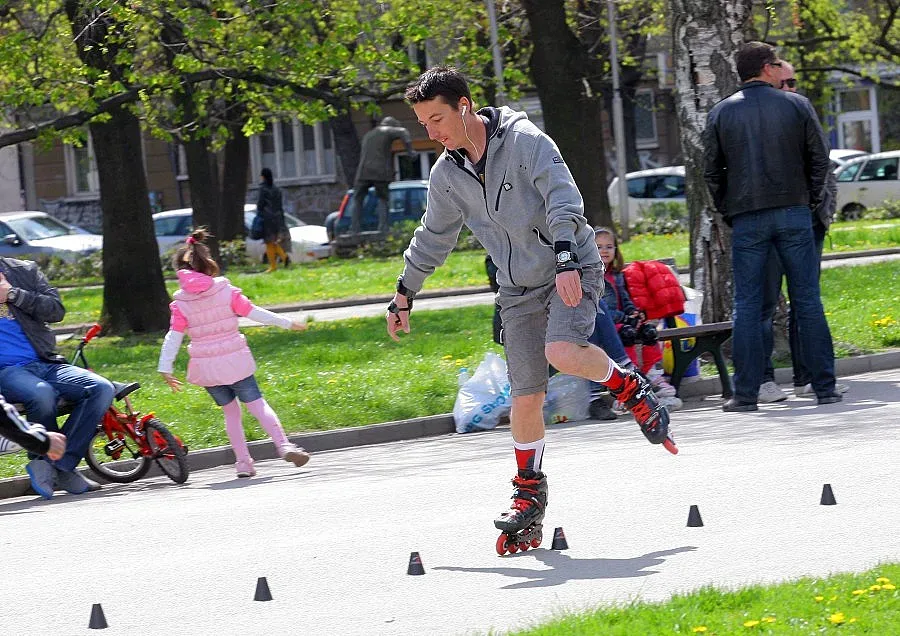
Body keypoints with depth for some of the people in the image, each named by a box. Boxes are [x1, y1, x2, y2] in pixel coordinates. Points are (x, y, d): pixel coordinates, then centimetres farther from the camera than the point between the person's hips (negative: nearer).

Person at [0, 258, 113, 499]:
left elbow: (56, 310, 4)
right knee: (41, 395, -37)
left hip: (44, 364, 4)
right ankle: (47, 458, -10)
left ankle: (59, 466, -20)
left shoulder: (25, 270, 14)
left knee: (102, 389, -20)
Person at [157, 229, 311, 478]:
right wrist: (288, 323, 7)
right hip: (234, 361, -1)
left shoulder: (180, 304, -4)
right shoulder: (225, 291, -5)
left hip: (205, 366, 1)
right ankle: (283, 445, -16)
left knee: (230, 411, 16)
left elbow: (173, 338, -7)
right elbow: (254, 313, -2)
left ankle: (243, 461, 11)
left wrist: (165, 369, -5)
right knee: (257, 404, 4)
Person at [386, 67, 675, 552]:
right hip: (518, 290, 5)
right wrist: (404, 296, 25)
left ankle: (630, 390, -1)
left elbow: (563, 200, -22)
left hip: (572, 271, -5)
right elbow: (432, 239, 20)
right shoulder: (447, 175, 6)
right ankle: (529, 497, 11)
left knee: (563, 353, -30)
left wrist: (566, 260, -34)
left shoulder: (525, 142, -13)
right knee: (525, 396, -1)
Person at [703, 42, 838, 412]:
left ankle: (746, 393, -2)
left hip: (746, 220, 0)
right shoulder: (797, 105, 2)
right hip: (794, 213, 0)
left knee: (747, 305, 2)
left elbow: (711, 171, 4)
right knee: (807, 301, 3)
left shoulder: (721, 113, 3)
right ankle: (824, 387, 3)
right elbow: (819, 158, 4)